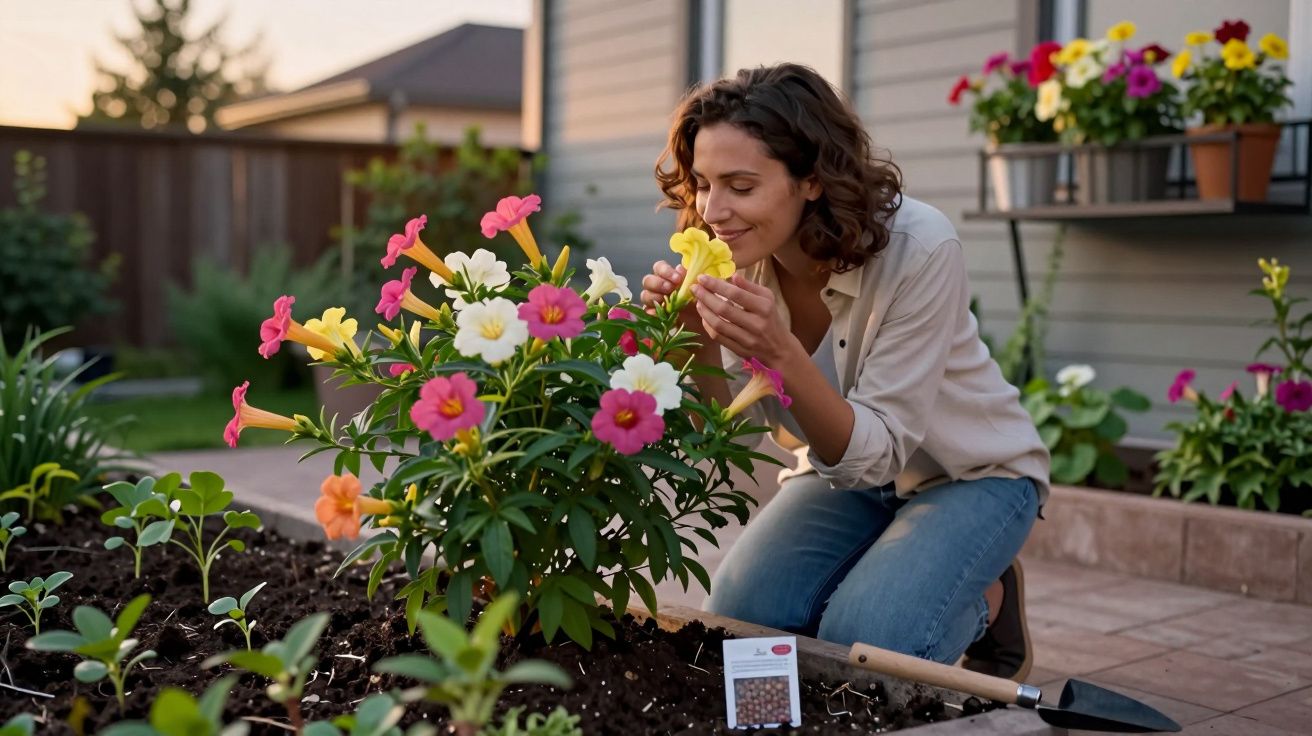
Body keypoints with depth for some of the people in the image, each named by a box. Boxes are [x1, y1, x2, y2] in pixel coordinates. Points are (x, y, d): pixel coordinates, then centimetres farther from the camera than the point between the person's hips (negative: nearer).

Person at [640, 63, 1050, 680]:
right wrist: (697, 337, -30)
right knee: (740, 618, -16)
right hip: (843, 474, 5)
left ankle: (984, 599, 6)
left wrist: (780, 352, -45)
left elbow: (877, 452, -29)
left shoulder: (919, 249, -31)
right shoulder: (736, 257, -17)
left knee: (861, 642, -25)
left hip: (970, 474, -4)